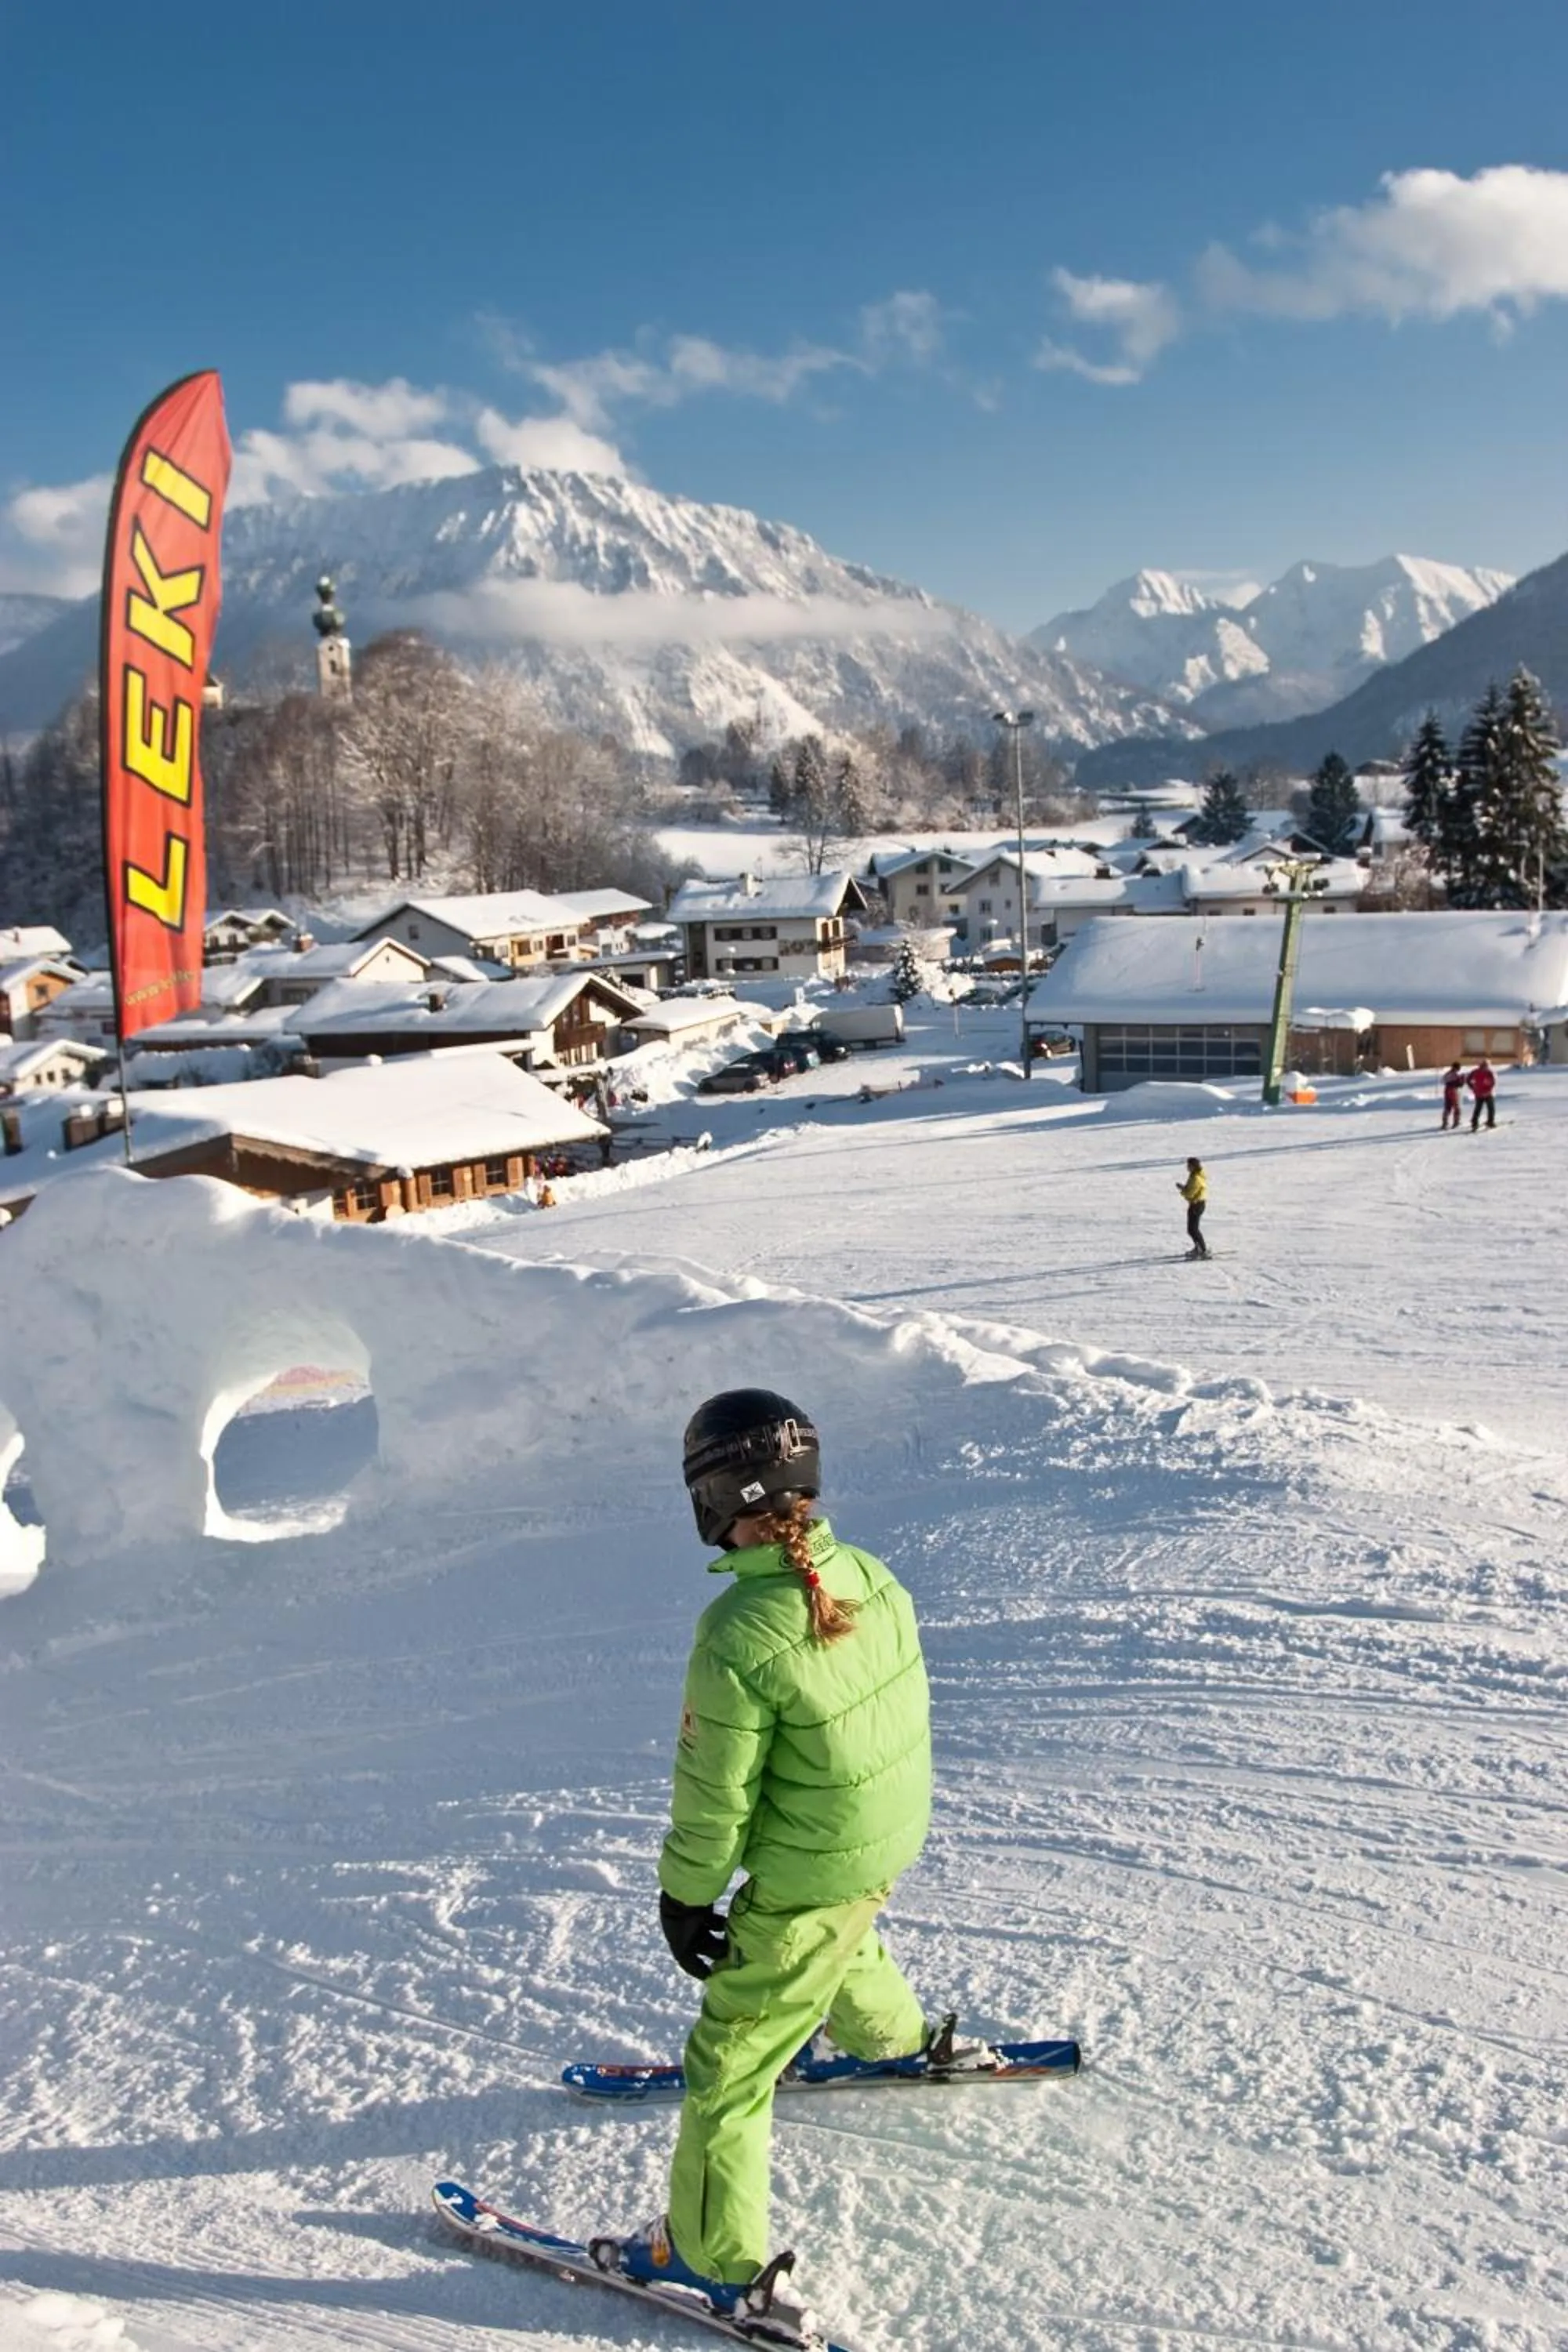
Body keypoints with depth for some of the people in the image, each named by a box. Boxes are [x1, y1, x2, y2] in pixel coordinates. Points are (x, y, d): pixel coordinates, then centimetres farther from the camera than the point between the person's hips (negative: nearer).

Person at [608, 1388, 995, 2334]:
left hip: (807, 1879, -7)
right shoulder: (871, 1576, -12)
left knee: (729, 2060, 12)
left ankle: (717, 2260, 27)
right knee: (842, 1941, 39)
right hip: (893, 1839, 7)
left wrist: (685, 1897, -4)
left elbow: (714, 1796, -21)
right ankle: (901, 2038, 66)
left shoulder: (738, 1634, -33)